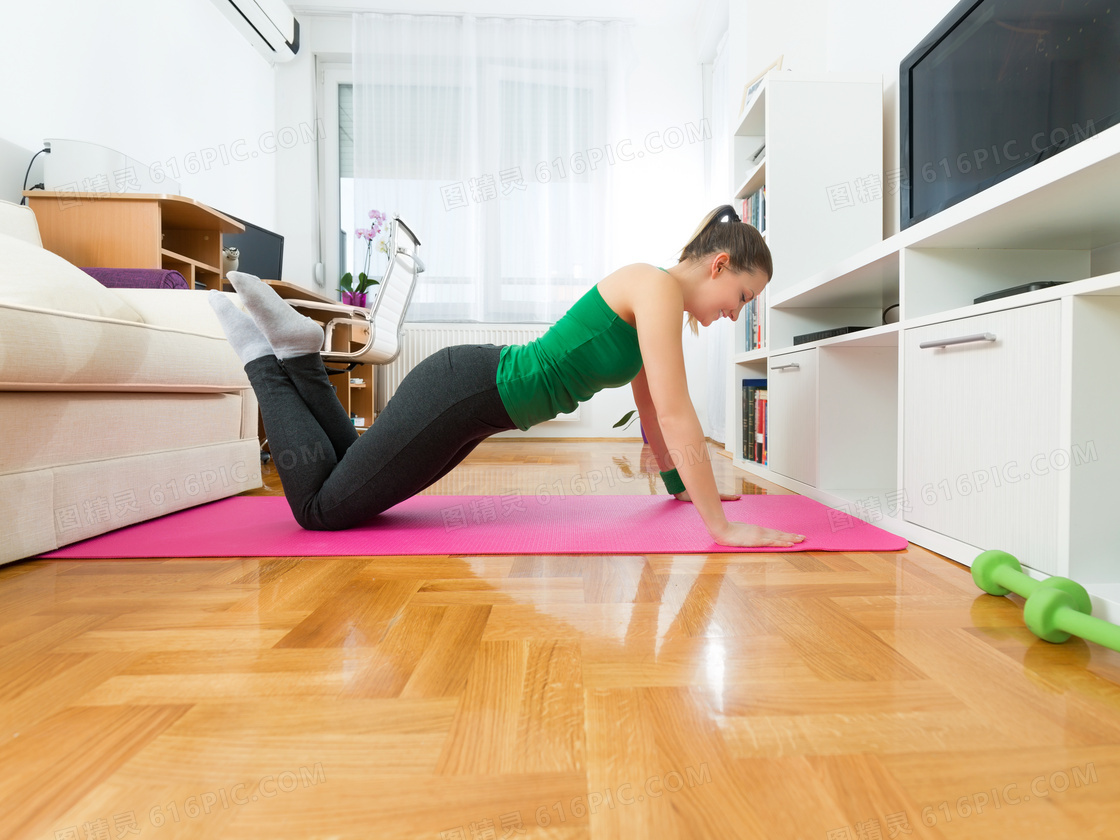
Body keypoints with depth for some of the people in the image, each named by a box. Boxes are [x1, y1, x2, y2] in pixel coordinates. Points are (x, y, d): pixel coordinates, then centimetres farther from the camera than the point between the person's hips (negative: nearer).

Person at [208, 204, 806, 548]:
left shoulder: (657, 305, 12)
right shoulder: (658, 288, -17)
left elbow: (651, 410, 19)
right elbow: (675, 414, -24)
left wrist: (682, 486, 23)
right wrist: (722, 526, -20)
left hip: (476, 397, 9)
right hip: (459, 391, -9)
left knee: (350, 484, 22)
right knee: (318, 508, 4)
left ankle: (295, 353, 23)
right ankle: (264, 354, 14)